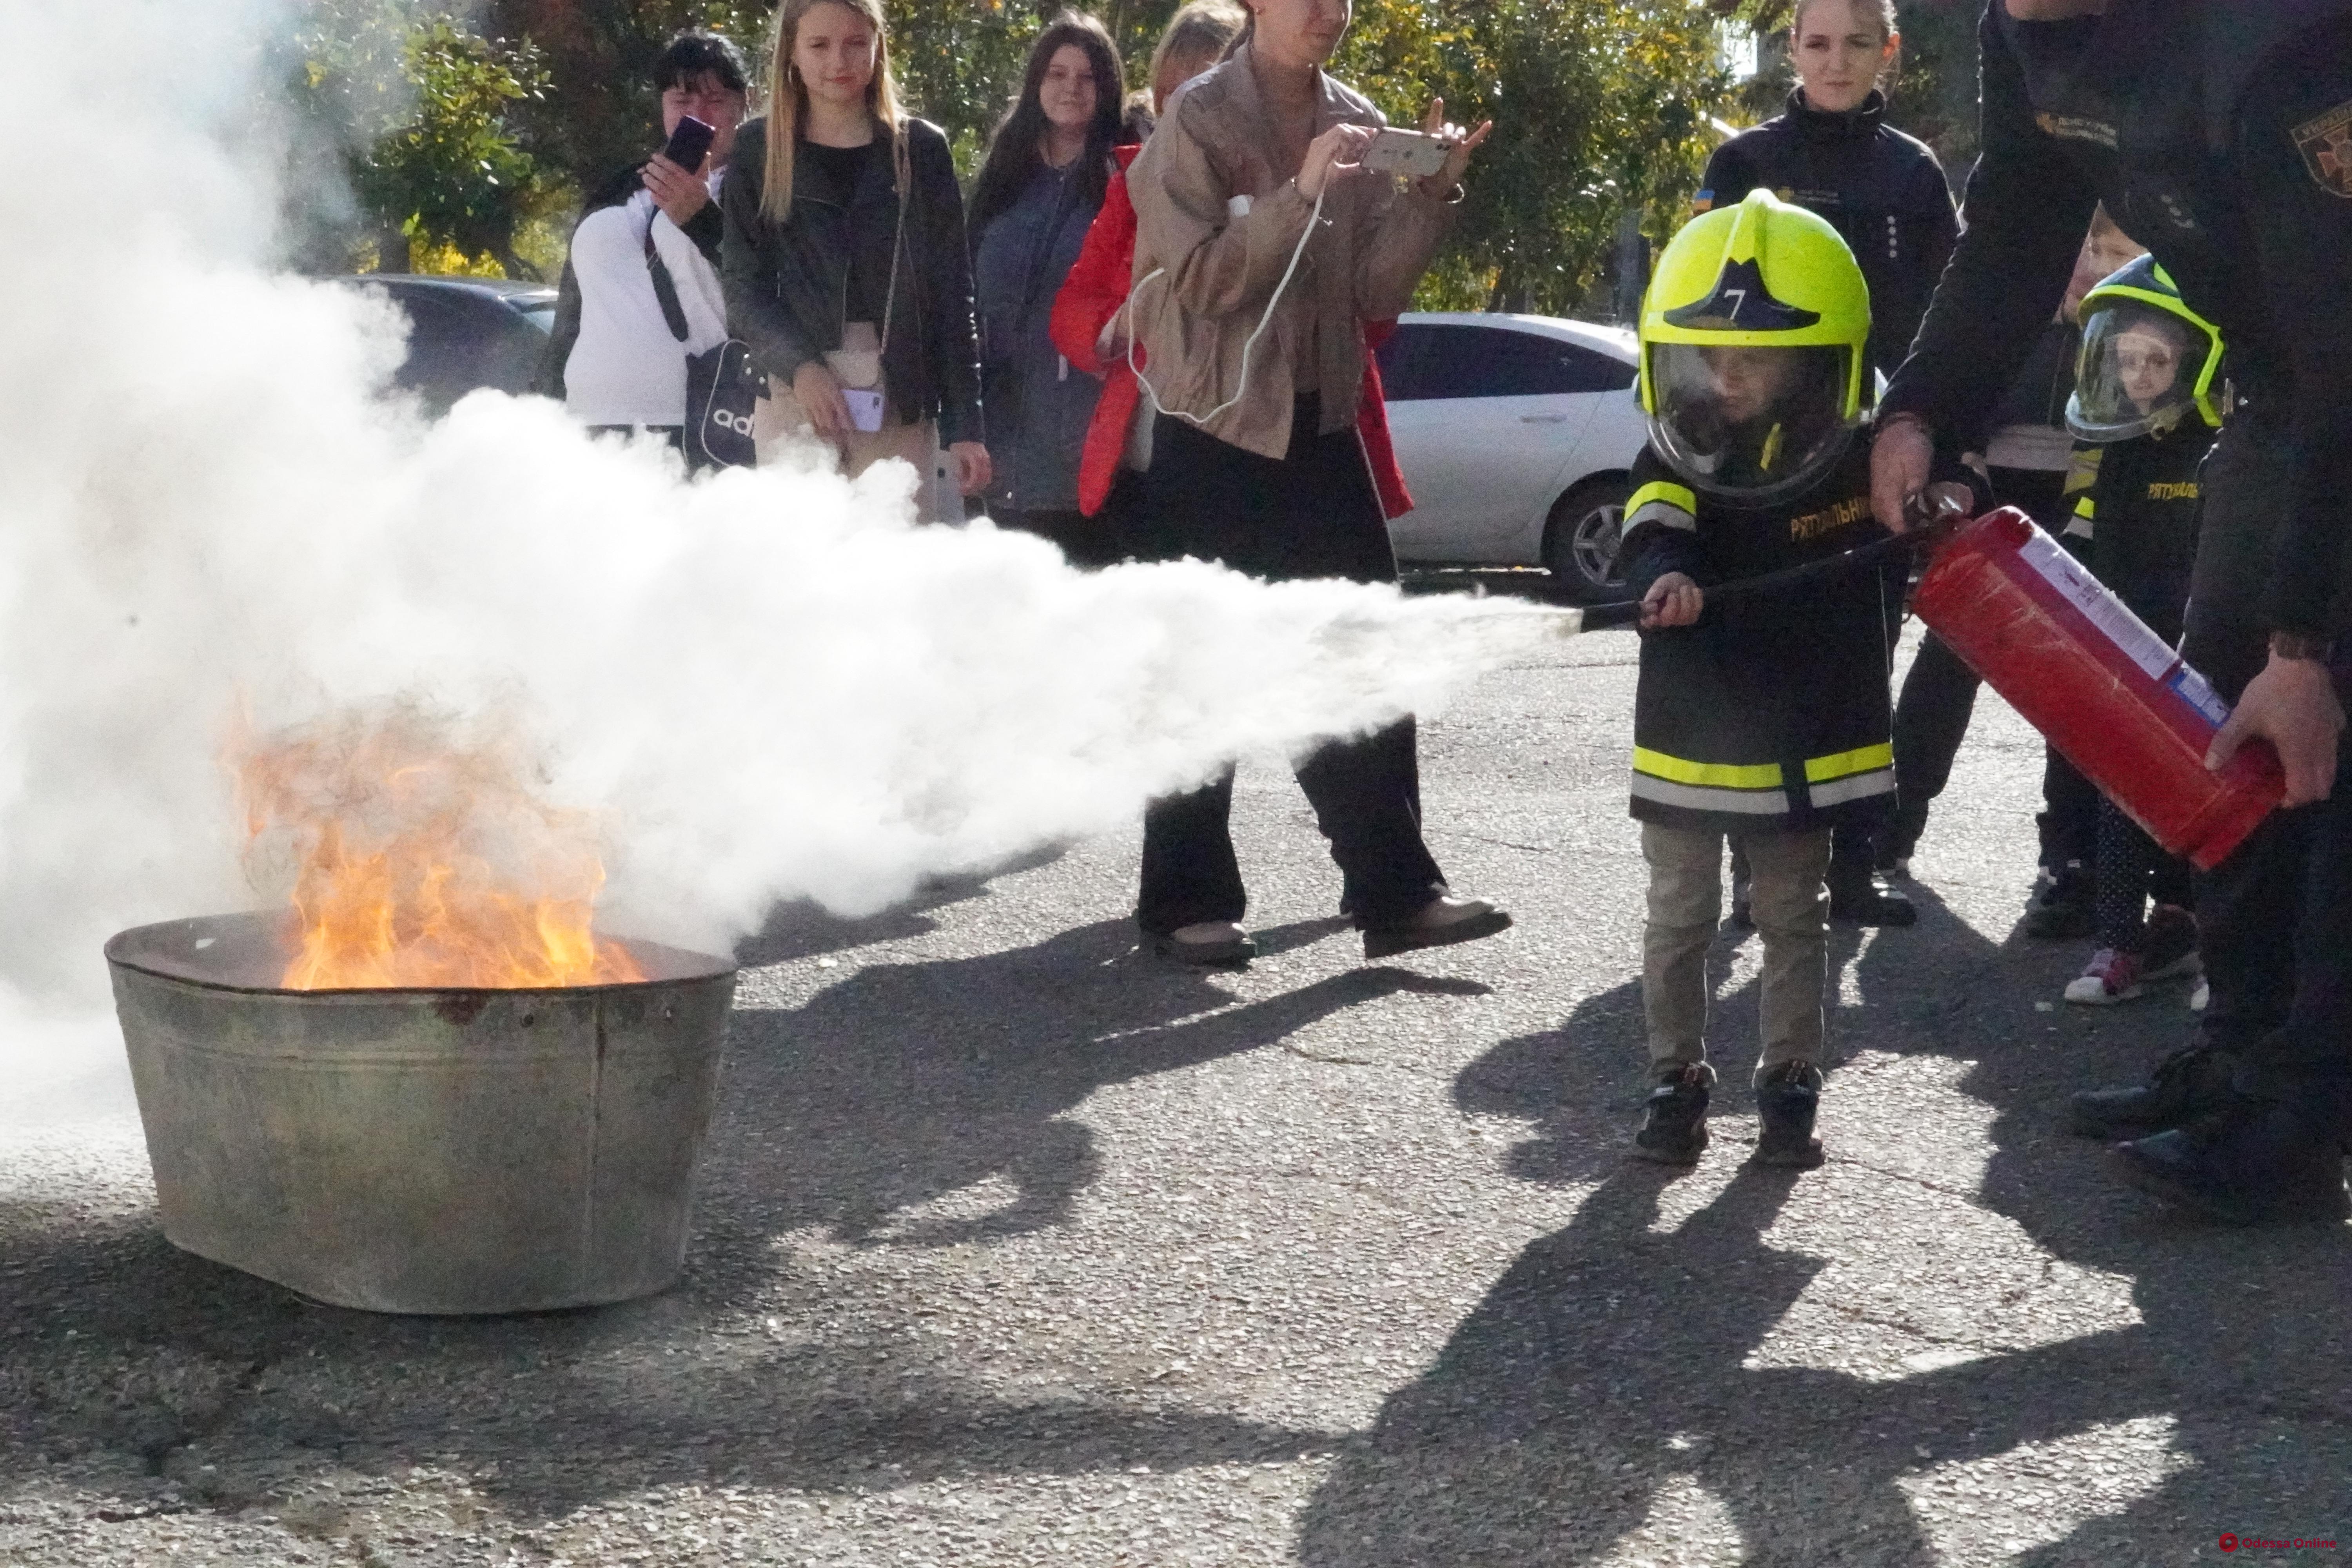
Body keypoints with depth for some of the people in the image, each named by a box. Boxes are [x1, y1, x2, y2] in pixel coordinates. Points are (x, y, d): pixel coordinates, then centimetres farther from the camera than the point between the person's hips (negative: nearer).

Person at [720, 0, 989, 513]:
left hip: (899, 403, 0)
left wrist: (963, 425, -1)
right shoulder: (758, 151, 8)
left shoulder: (920, 148, 8)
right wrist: (800, 366, -15)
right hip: (794, 398, 0)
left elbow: (951, 292, 6)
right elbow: (743, 285, 3)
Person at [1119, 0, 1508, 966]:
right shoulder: (1199, 121, -7)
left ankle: (1393, 891, 7)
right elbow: (1199, 278, -15)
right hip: (1216, 428, -5)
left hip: (1323, 424, 5)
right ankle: (1187, 901, 10)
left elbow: (1375, 293, 3)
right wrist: (1301, 196, -24)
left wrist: (1429, 196, -11)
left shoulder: (1356, 124, 7)